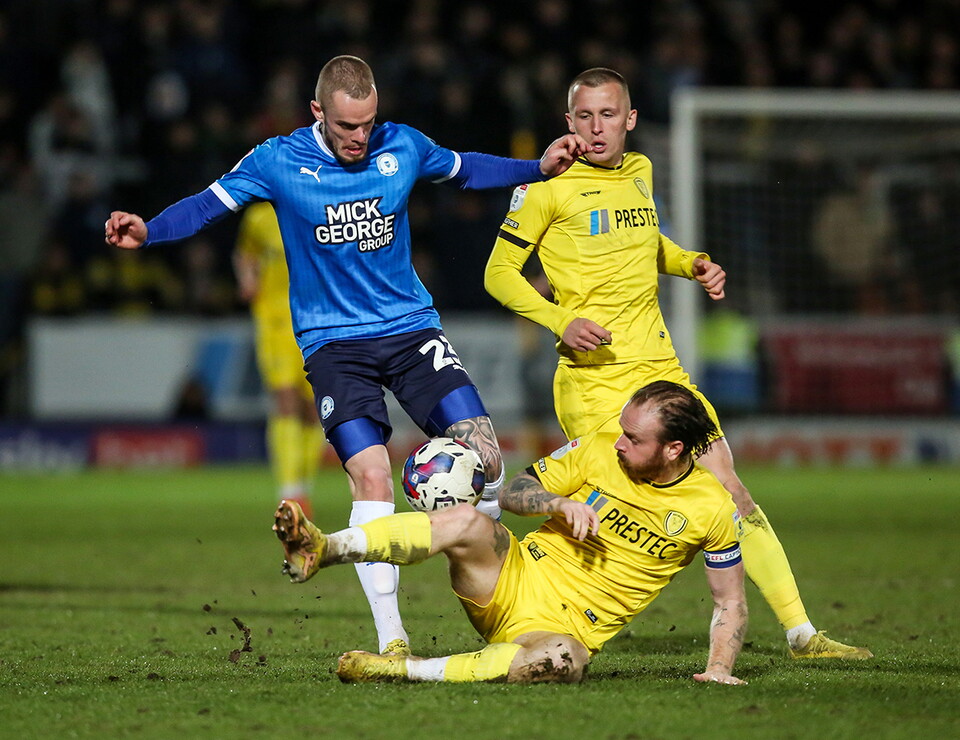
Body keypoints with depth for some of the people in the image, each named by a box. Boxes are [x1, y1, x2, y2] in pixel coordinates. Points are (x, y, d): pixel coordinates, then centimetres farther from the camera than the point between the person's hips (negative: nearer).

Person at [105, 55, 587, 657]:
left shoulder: (403, 146, 1)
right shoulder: (278, 161, -6)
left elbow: (464, 169, 20)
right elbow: (209, 204, 0)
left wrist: (540, 168, 11)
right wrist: (147, 232, -17)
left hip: (411, 326, 3)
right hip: (333, 342, -3)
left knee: (484, 455, -13)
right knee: (371, 478, -18)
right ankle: (391, 639, -12)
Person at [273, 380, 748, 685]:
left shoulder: (711, 508, -3)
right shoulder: (599, 451, 1)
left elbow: (731, 603, 7)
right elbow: (512, 494, 7)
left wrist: (719, 669, -9)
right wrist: (562, 503, -13)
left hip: (564, 629, -2)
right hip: (512, 583, 2)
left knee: (562, 661, -41)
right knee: (466, 522, -30)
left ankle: (399, 671, -39)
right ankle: (318, 550, -41)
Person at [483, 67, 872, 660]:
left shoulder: (640, 172, 13)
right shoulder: (548, 187, -6)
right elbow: (499, 272, -3)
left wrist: (693, 265, 12)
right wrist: (562, 321, -16)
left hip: (661, 366, 6)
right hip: (592, 375, -6)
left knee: (729, 489, 2)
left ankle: (801, 632, 6)